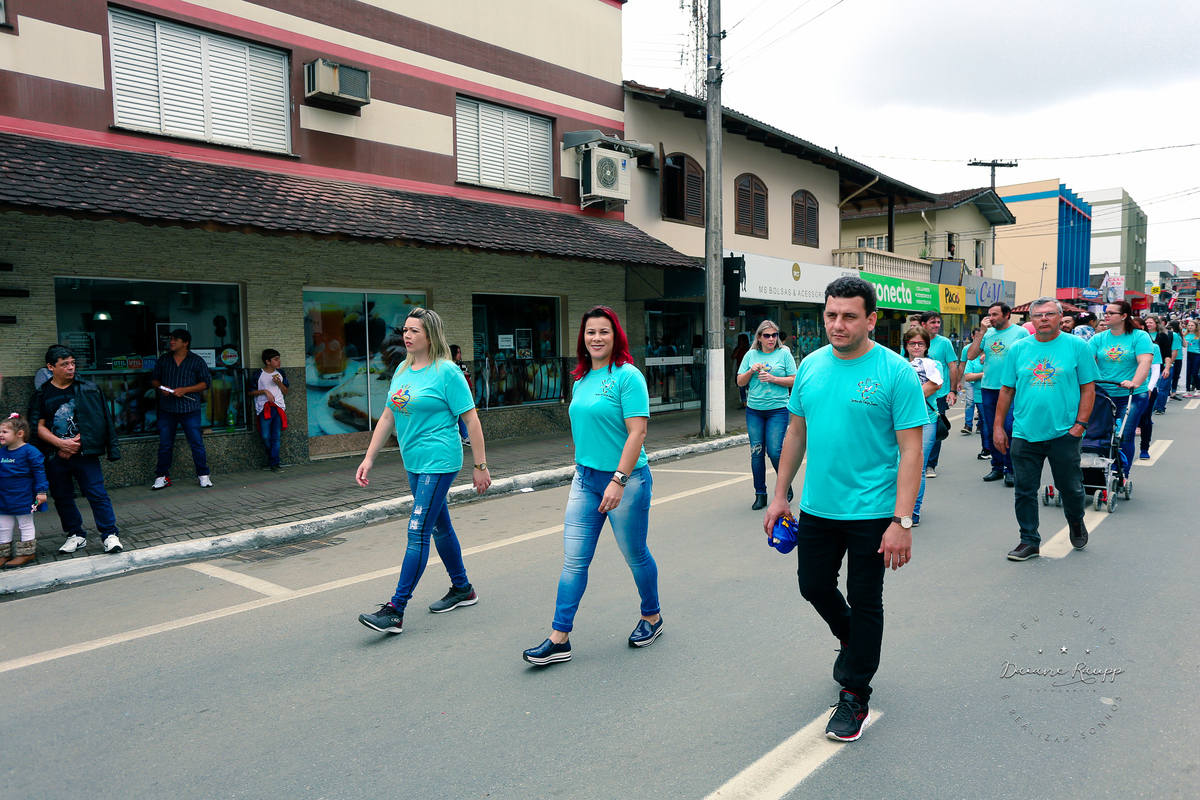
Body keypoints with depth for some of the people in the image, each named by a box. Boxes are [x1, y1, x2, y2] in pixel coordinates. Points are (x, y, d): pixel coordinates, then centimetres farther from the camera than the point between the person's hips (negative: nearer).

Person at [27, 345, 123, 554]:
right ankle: (76, 535, 24)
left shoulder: (88, 390, 0)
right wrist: (61, 443, -13)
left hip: (84, 453, -2)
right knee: (62, 497, 10)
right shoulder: (41, 395, 4)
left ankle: (110, 535, -2)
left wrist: (76, 443, -12)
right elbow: (39, 427, 2)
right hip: (55, 457, 2)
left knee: (97, 494, -7)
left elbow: (94, 423, -2)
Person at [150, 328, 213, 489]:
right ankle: (162, 477, 17)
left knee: (196, 443, -3)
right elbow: (154, 379, 18)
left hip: (189, 409, -3)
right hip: (166, 409, 3)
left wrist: (184, 390, -13)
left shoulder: (197, 361, 1)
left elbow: (206, 382, -3)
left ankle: (203, 475, 7)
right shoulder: (163, 360, 12)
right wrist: (160, 388, -5)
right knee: (165, 444, 7)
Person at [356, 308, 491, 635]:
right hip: (414, 462, 8)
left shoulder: (447, 372, -12)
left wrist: (480, 466, -12)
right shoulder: (402, 371, 10)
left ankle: (395, 611, -5)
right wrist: (369, 458, 9)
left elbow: (471, 419, -12)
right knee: (440, 526, 17)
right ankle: (462, 589, 33)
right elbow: (387, 416, 14)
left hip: (439, 463, -8)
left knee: (418, 532, -8)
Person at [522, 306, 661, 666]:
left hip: (626, 479, -6)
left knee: (635, 555, 11)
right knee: (573, 560, 3)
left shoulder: (627, 376, -12)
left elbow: (637, 432, -19)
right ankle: (559, 639, 8)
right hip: (585, 478, 6)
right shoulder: (581, 380, 9)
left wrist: (618, 480, -24)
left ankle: (651, 617, 35)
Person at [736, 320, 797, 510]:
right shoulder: (751, 355, 9)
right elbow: (740, 382, 10)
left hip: (778, 409, -3)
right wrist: (751, 371, -7)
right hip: (754, 410, 3)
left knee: (774, 451, -9)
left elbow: (794, 380, -1)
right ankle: (760, 494, 14)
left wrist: (773, 379, -13)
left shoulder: (784, 353, 2)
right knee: (756, 452, 3)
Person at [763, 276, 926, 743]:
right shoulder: (811, 366, 3)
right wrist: (780, 495, 10)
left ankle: (855, 696, 25)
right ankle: (850, 639, 48)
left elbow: (911, 450, -14)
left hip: (872, 512, -5)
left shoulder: (895, 372, -13)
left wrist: (902, 521, -20)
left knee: (865, 602, 8)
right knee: (813, 586, 17)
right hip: (816, 508, 5)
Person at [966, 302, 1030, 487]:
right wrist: (981, 332, -3)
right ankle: (997, 467, 20)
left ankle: (1010, 469, 4)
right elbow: (971, 355, 2)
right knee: (992, 431, 9)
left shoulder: (1021, 332, -1)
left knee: (1009, 429, -7)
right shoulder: (987, 333, 10)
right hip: (988, 388, 5)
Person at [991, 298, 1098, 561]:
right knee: (1024, 490, 5)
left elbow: (1088, 388, 0)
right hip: (1024, 433, 2)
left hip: (1064, 433, -2)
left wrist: (1080, 424, -9)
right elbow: (1007, 390, 8)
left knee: (1070, 487, 10)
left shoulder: (1077, 346, 0)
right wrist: (998, 426, 5)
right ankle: (1029, 541, 18)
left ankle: (1076, 521, 42)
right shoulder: (1018, 348, 6)